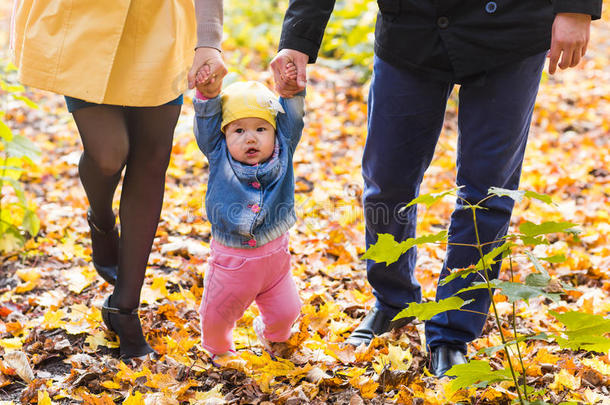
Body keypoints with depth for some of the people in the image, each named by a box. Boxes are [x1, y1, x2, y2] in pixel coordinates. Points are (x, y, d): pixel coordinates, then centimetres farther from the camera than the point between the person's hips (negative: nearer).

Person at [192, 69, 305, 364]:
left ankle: (271, 335, 51)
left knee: (285, 311, 14)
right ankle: (219, 348, 47)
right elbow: (206, 121, -15)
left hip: (274, 255, 1)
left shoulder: (282, 154, -5)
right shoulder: (219, 156, -8)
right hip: (230, 259, -1)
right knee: (216, 316, 12)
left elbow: (292, 118, -10)